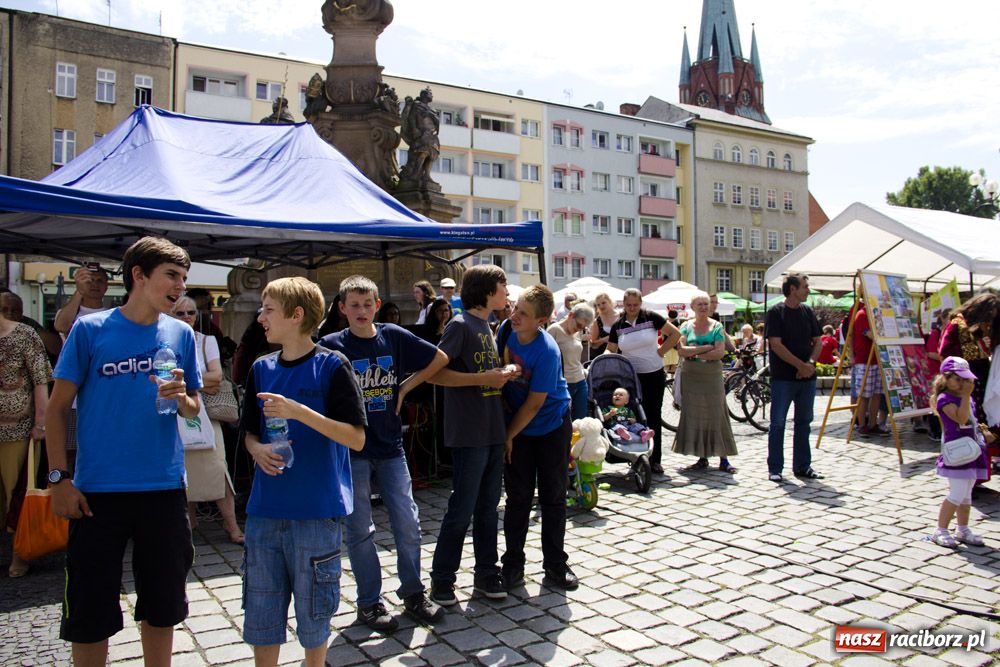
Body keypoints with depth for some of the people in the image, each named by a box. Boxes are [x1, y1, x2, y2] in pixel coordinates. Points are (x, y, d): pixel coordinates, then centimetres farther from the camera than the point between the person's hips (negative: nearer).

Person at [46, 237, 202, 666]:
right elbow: (57, 408, -1)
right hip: (98, 490, -2)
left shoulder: (181, 334, 5)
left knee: (162, 607, 14)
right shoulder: (90, 329, -3)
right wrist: (58, 477, -8)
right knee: (90, 613, 7)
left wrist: (181, 398, -14)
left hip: (164, 488, 3)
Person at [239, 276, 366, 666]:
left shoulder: (332, 366, -9)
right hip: (264, 510, 5)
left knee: (313, 612, 10)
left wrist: (298, 411, -23)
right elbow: (250, 433, 17)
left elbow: (356, 438, -14)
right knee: (260, 612, 14)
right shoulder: (262, 369, 7)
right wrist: (258, 450, -6)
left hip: (317, 511, -5)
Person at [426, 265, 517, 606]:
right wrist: (484, 378, -20)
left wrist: (503, 374, 3)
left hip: (494, 431, 8)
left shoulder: (487, 327, 16)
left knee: (488, 507, 14)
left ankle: (486, 573, 26)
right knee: (462, 509, 0)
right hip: (469, 433, -8)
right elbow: (433, 373, -18)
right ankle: (441, 579, 14)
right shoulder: (461, 325, -11)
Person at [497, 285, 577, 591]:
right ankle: (512, 565, 18)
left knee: (553, 498, 6)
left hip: (551, 428, -4)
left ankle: (555, 566, 20)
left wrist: (507, 437, -11)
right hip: (517, 427, 4)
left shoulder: (547, 352, -26)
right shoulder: (507, 329, -10)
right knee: (518, 498, 6)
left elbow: (534, 404, -20)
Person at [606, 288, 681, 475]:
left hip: (654, 375, -1)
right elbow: (611, 352, 8)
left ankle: (655, 459, 12)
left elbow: (675, 334, -3)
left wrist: (660, 351, -6)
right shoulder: (617, 326, 1)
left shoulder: (651, 317, -6)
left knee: (654, 416, 4)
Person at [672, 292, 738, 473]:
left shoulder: (717, 327, 2)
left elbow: (720, 352, -11)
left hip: (712, 376, -2)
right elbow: (681, 351, -8)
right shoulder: (686, 326, 5)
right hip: (691, 377, 2)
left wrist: (694, 353, -11)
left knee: (716, 415, -2)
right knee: (694, 416, 3)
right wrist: (706, 347, -14)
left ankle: (724, 459, 2)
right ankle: (702, 458, 12)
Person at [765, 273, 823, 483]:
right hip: (783, 377, -6)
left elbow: (817, 341, 10)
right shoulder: (776, 312, -7)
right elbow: (776, 345, -14)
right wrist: (800, 365, -17)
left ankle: (802, 466, 21)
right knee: (778, 423, -1)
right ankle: (775, 468, 7)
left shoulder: (808, 312, 11)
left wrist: (811, 363, -8)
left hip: (807, 377, 6)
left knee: (804, 422, 11)